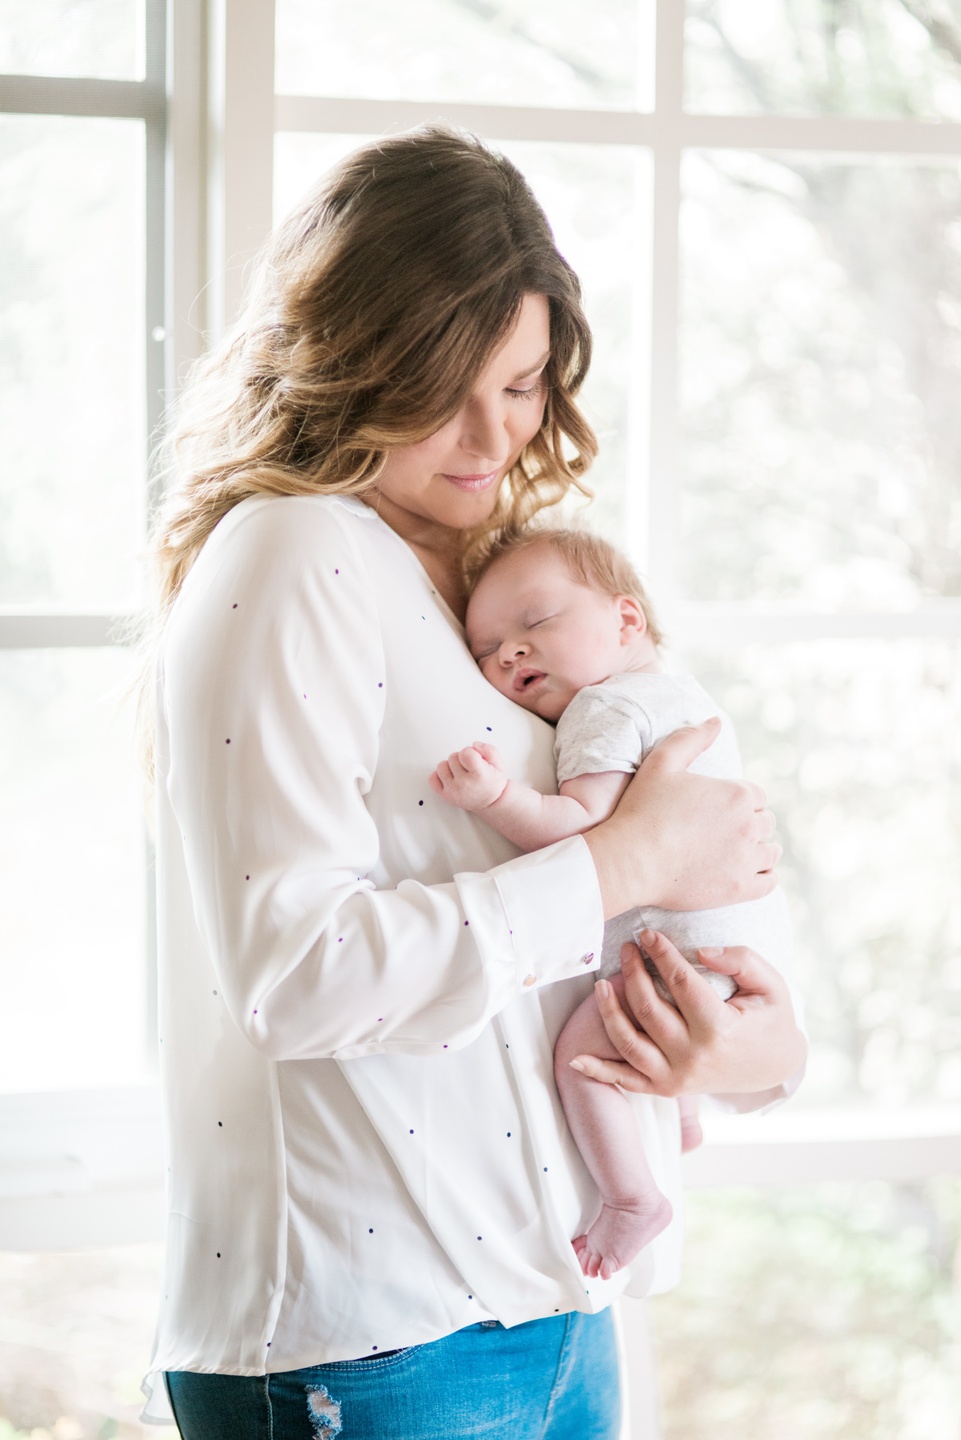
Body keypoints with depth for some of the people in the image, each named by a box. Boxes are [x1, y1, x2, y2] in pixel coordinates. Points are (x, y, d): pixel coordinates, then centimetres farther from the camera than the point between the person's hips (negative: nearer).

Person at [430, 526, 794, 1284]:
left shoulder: (604, 707, -13)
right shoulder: (683, 691, 18)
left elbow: (583, 829, -26)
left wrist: (497, 795, -35)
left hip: (692, 941, -11)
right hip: (757, 927, 11)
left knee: (583, 1049, -14)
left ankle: (633, 1201, -8)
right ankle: (682, 1113, 48)